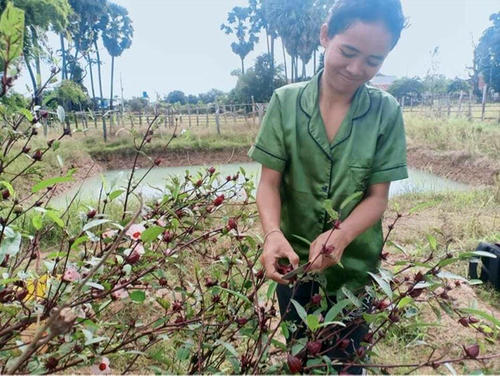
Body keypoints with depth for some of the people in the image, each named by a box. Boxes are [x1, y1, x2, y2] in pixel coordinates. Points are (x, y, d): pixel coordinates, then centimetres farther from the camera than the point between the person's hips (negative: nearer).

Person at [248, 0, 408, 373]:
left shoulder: (386, 111, -11)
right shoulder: (285, 101, -11)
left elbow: (377, 196, -9)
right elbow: (269, 182, -11)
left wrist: (341, 235, -28)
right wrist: (273, 233, -29)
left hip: (355, 266, 0)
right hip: (294, 262, 1)